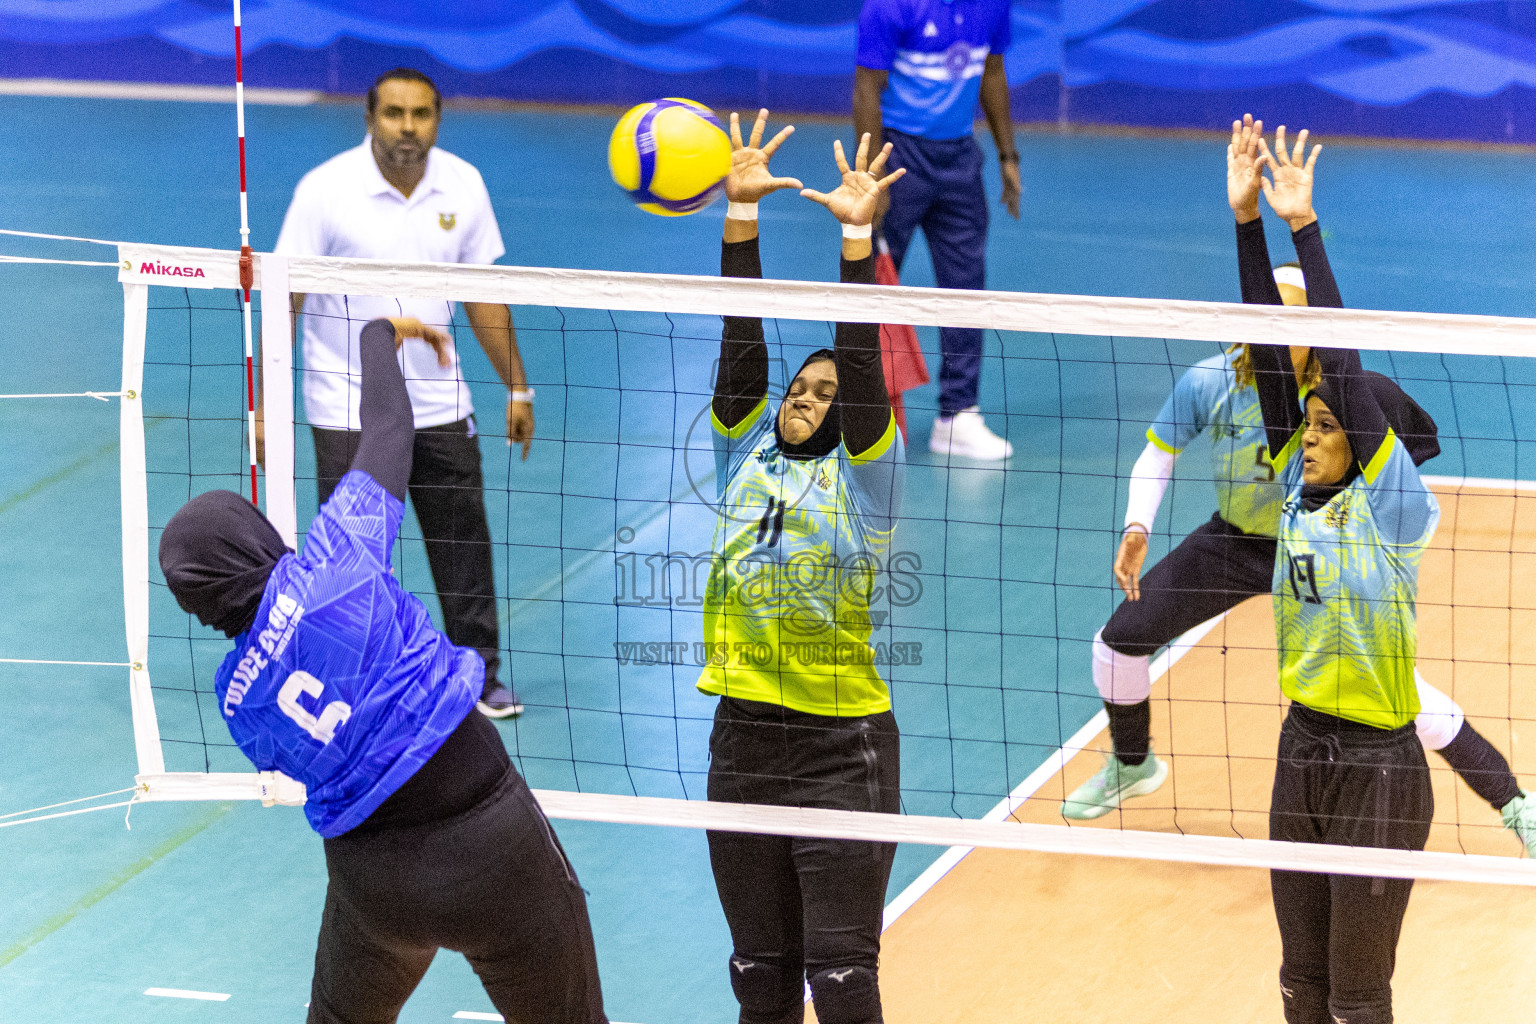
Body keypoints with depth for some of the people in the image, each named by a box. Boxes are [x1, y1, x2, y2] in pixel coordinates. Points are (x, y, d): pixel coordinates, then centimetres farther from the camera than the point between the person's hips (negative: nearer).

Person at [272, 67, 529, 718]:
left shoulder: (463, 186, -1)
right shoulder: (325, 190, -13)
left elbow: (483, 293, 9)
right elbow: (284, 300, -11)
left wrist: (517, 388, 10)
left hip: (440, 404, 4)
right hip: (348, 412, -4)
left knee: (465, 542, 8)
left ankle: (478, 674, 23)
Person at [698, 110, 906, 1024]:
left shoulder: (860, 476, -2)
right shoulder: (747, 458, 9)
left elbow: (862, 364, -14)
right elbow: (743, 341, 2)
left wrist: (858, 237, -22)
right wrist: (741, 215, -6)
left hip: (842, 749, -5)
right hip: (744, 740, 5)